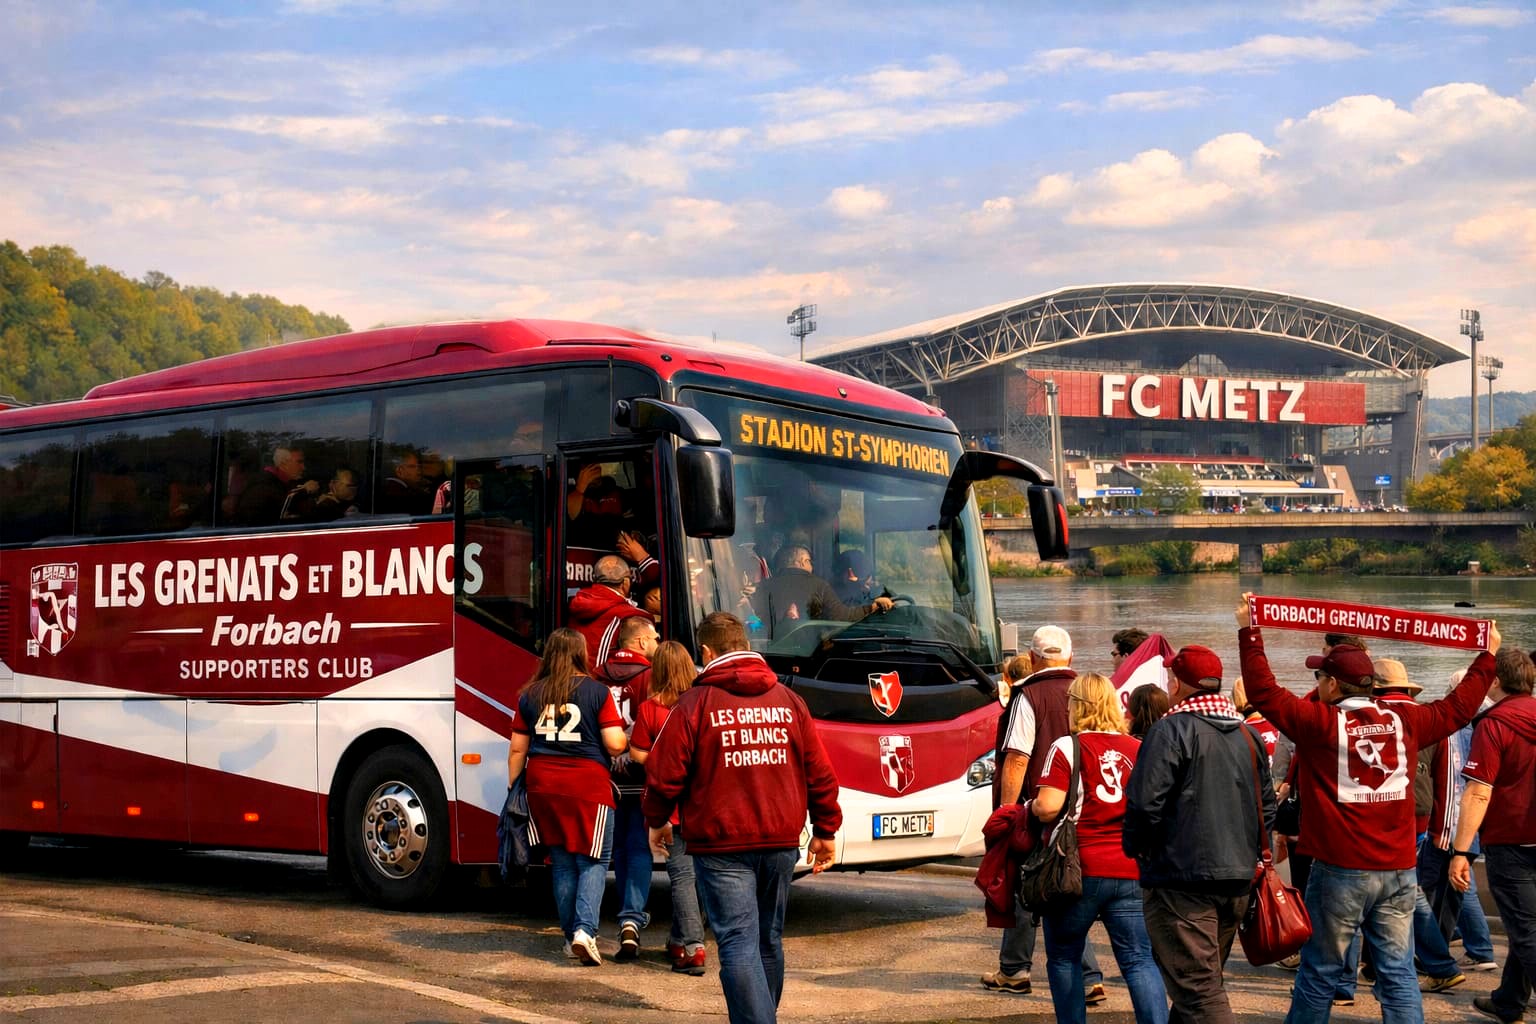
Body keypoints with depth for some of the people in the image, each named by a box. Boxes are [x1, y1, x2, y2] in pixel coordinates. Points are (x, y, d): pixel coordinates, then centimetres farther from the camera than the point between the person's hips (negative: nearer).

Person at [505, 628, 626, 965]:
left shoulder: (530, 695, 7)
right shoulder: (596, 691, -4)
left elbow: (517, 750, 9)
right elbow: (615, 745, -8)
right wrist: (624, 733, 14)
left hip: (542, 786, 4)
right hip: (587, 786, -4)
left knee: (562, 862, 13)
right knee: (593, 861, 4)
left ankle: (571, 936, 16)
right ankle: (585, 929, -13)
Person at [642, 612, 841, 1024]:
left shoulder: (695, 704, -5)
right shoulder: (789, 700, 8)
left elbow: (664, 774, -4)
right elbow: (820, 773, 9)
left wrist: (656, 821, 14)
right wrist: (825, 830, 19)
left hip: (721, 843, -5)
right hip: (781, 841, 5)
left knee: (738, 944, -7)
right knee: (769, 940, 18)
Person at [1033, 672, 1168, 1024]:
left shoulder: (1068, 747, -6)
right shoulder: (1139, 749, 8)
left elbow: (1049, 808, -14)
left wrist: (1031, 805, 7)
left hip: (1079, 871, -3)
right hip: (1131, 871, 4)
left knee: (1063, 958, 12)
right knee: (1139, 959, 2)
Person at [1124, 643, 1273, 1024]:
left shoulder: (1172, 729, -12)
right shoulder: (1247, 733, 12)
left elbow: (1146, 803, -18)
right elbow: (1267, 806, 17)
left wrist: (1133, 847, -1)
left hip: (1182, 880, -8)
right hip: (1237, 879, 8)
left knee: (1197, 987, -8)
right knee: (1207, 979, 20)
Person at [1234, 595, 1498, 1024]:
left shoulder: (1320, 722, -8)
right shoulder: (1404, 720, 4)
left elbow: (1264, 691, -7)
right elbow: (1458, 707, 18)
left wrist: (1248, 632, -2)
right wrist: (1488, 656, 30)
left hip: (1341, 871, -4)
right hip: (1399, 870, 4)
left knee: (1321, 973, 6)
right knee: (1398, 973, 5)